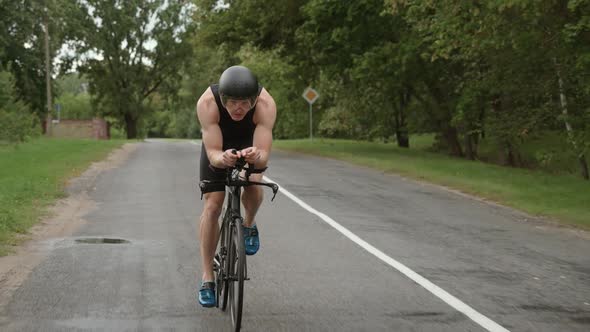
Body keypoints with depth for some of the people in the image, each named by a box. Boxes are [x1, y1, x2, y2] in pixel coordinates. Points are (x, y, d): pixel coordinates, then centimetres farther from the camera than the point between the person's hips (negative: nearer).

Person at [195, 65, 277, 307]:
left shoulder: (266, 104, -38)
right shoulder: (207, 103, -38)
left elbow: (264, 156, -40)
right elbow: (213, 154, -37)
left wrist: (256, 157, -63)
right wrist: (223, 159, -59)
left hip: (250, 144, 0)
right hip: (218, 147, 0)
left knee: (253, 185, -29)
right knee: (212, 206, -9)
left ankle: (249, 225, 6)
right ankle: (207, 279, 1)